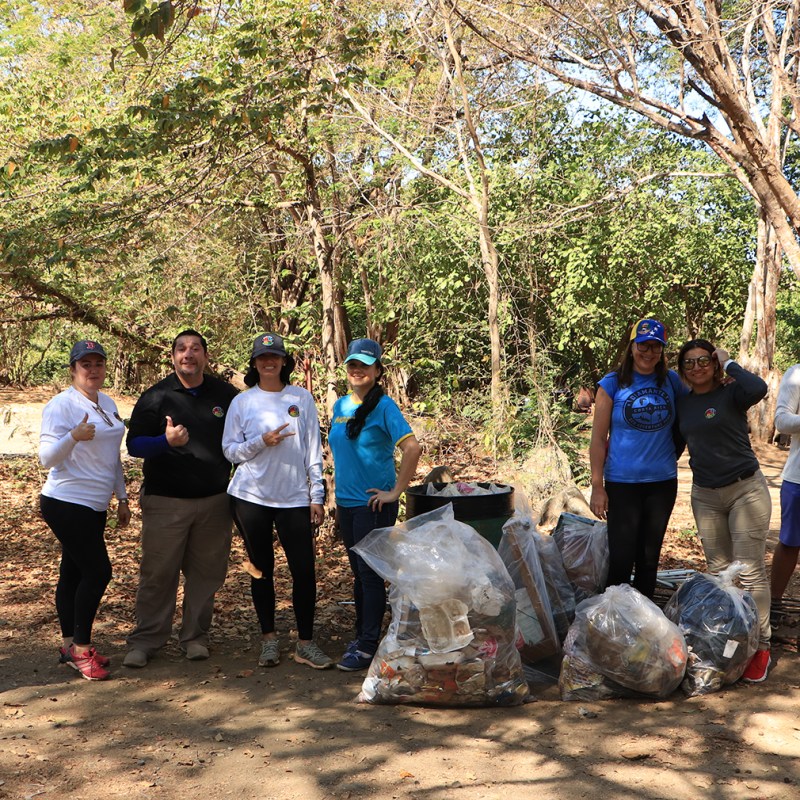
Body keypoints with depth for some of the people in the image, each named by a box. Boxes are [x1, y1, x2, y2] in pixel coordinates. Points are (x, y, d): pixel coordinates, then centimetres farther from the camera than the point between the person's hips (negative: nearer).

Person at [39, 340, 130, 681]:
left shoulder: (108, 404, 11)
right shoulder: (61, 405, -12)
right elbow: (47, 458, -17)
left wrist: (122, 498, 18)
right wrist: (74, 437, -34)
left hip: (94, 506, 7)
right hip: (67, 504, -7)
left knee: (74, 572, 12)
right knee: (98, 571, -9)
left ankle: (69, 646, 19)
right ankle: (80, 649, 2)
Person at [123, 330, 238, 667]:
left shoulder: (226, 395, 7)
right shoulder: (155, 396, 1)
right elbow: (134, 444, -3)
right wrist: (166, 441, -21)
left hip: (214, 500, 2)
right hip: (165, 500, -2)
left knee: (206, 572, 6)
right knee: (158, 572, 0)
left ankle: (195, 636, 19)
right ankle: (145, 640, 11)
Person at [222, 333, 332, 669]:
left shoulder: (302, 398, 5)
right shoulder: (242, 402, 4)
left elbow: (313, 449, 5)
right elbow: (229, 450, 3)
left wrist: (317, 496, 1)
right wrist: (261, 443, -15)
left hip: (294, 498, 0)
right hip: (251, 496, 0)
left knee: (304, 570, -4)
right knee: (262, 569, 9)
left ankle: (305, 642, 8)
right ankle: (269, 638, 22)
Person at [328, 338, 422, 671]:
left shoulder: (384, 406, -12)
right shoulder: (340, 406, 10)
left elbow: (412, 448, -22)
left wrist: (395, 492, -19)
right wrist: (338, 497, 17)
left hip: (373, 503, -7)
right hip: (346, 502, 7)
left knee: (370, 573, -2)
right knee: (358, 572, 16)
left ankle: (368, 647, 4)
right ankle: (361, 635, 27)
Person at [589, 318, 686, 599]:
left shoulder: (672, 381, 4)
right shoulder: (612, 384, -5)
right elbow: (598, 439, -6)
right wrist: (597, 487, -10)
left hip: (663, 482, 3)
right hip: (622, 484, -3)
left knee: (649, 557, 13)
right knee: (621, 559, -2)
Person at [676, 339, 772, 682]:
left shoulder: (731, 394, -9)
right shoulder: (683, 403, 8)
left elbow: (758, 388, -31)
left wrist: (729, 364, -18)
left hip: (745, 490, -6)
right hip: (705, 495, 6)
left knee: (750, 572, -6)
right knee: (718, 571, 10)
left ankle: (760, 647, 1)